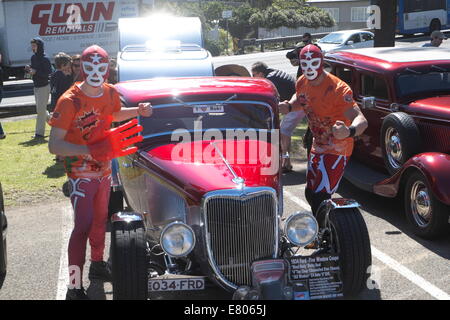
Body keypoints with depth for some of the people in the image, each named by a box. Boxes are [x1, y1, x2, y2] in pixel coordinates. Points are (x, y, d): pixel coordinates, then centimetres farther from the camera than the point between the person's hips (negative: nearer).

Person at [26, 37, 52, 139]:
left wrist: (36, 72, -27)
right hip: (36, 86, 9)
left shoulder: (45, 59, -15)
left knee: (41, 109, -7)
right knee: (39, 109, 17)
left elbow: (48, 73, -22)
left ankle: (39, 132, -2)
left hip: (44, 87, -9)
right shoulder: (33, 57, 10)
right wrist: (29, 69, -3)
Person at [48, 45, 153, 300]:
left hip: (104, 170, 7)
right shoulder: (70, 101, -24)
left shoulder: (111, 93, -4)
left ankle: (98, 265, 43)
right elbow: (54, 145, -26)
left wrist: (138, 110, 4)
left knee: (100, 219, 22)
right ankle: (75, 288, -3)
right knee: (83, 226, -11)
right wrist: (89, 150, -38)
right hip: (81, 173, -7)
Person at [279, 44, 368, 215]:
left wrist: (349, 131, -59)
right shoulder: (302, 83, -4)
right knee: (310, 193, 20)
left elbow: (361, 120, -35)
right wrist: (289, 106, -4)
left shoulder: (337, 89, -27)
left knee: (319, 198, -15)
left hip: (337, 151, -8)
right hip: (317, 148, 8)